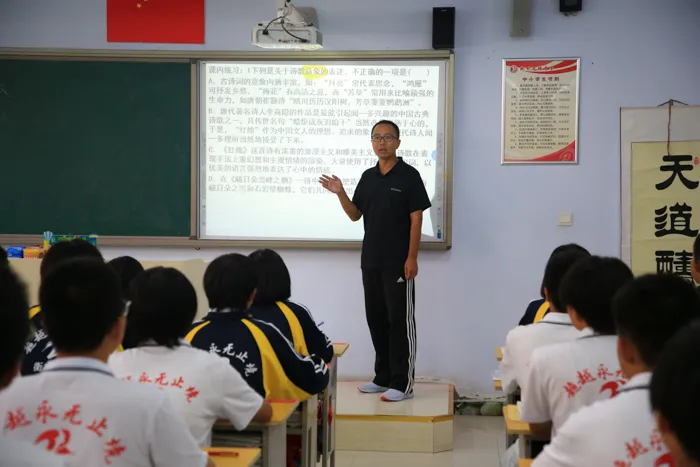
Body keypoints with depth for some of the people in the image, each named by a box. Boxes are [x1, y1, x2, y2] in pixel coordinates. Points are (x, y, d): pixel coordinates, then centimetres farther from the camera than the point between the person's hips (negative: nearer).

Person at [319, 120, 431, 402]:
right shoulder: (368, 177, 11)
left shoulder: (409, 175, -7)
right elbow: (355, 215, 15)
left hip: (398, 263, -6)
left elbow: (416, 219, -9)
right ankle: (383, 377, 21)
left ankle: (402, 383, 1)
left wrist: (412, 258, -14)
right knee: (376, 319, 11)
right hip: (371, 261, 6)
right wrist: (340, 193, -3)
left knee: (400, 321, -3)